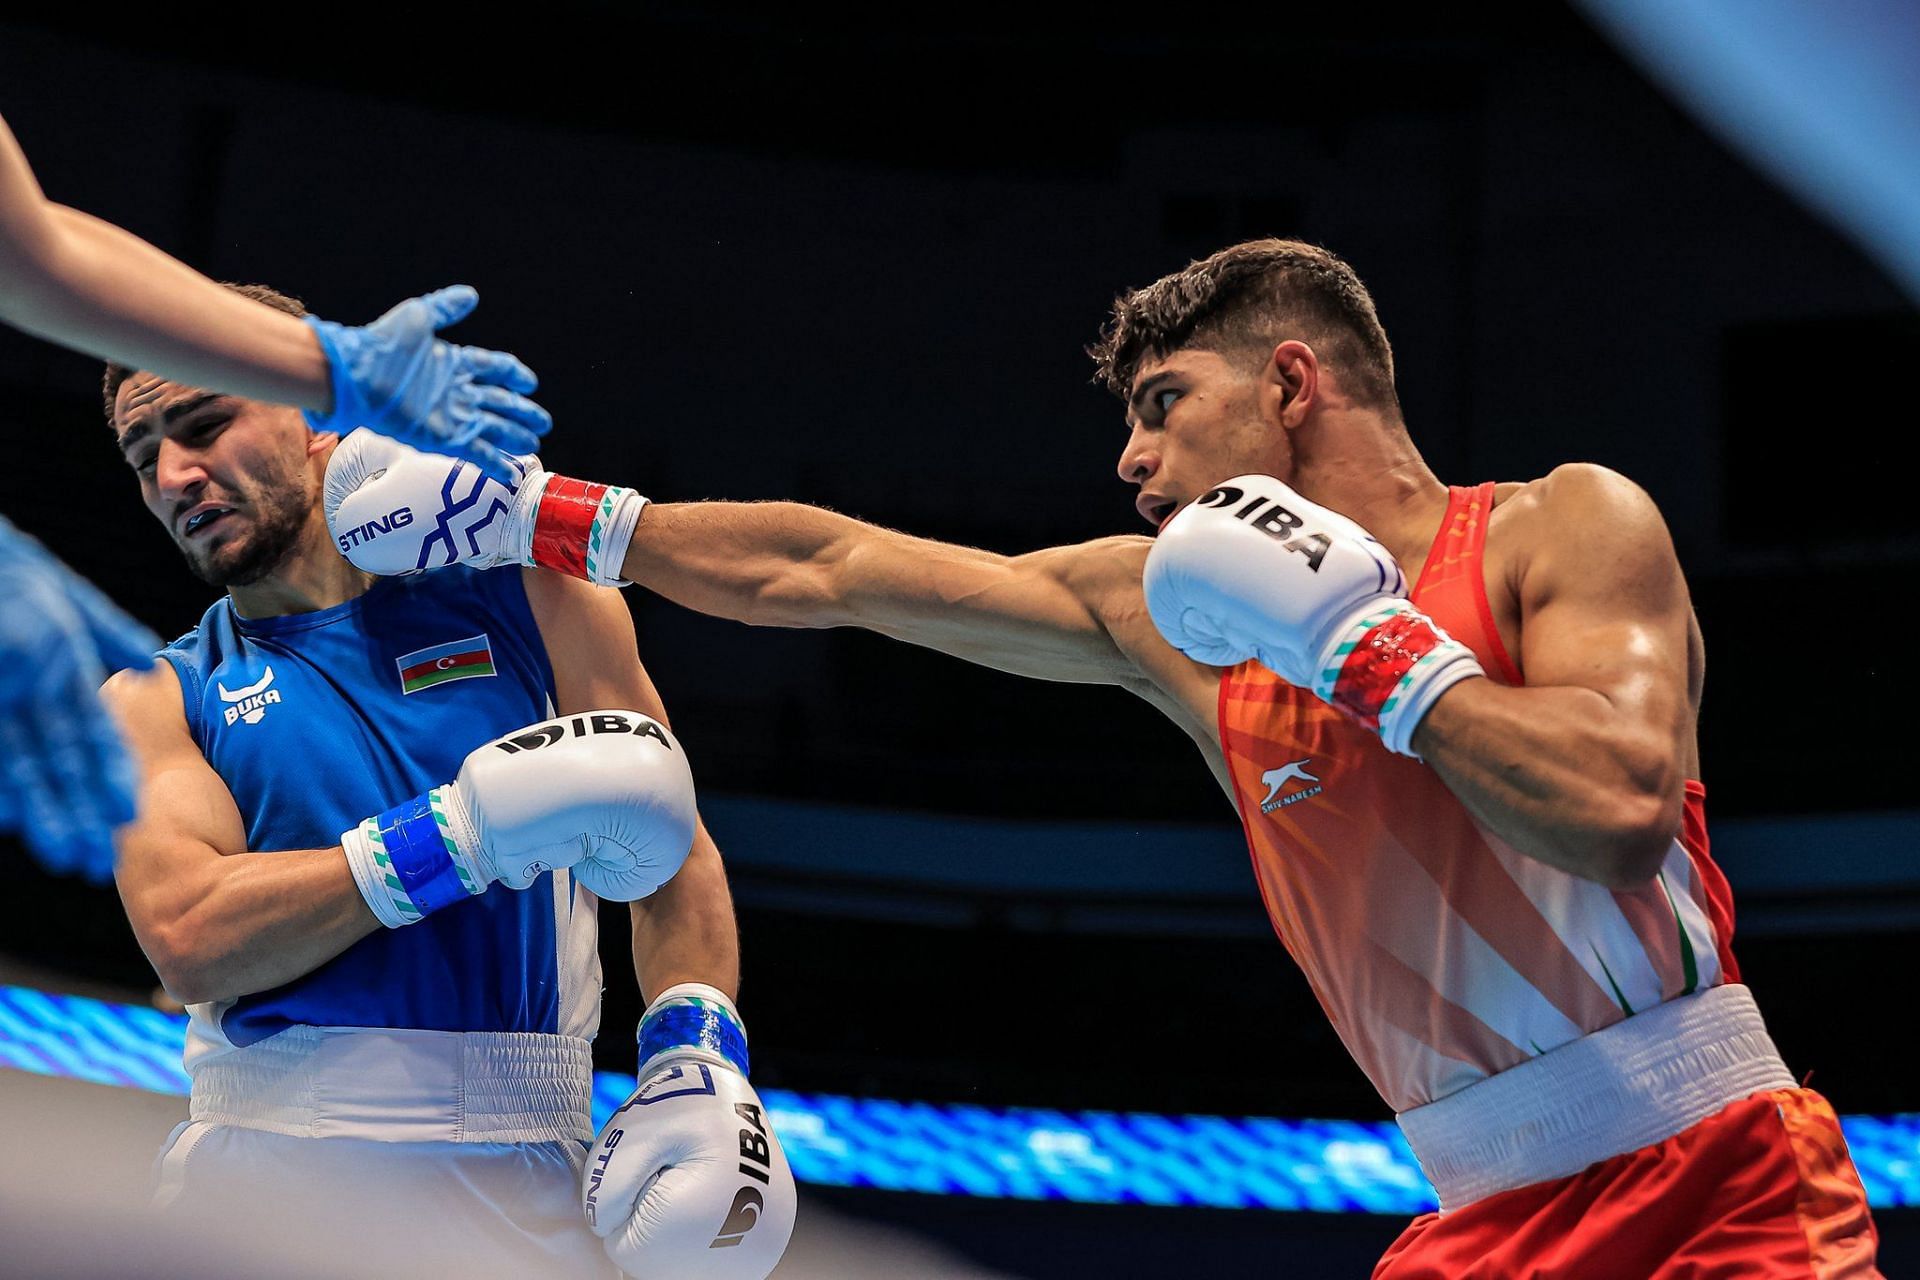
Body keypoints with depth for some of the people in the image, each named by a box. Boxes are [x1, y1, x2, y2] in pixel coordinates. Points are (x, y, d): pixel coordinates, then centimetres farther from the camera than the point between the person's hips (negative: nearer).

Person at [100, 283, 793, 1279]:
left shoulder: (527, 592, 10)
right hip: (256, 1173, 0)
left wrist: (698, 1058, -7)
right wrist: (465, 834, -15)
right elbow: (187, 938, -8)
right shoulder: (152, 702, 9)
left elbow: (675, 859, 10)